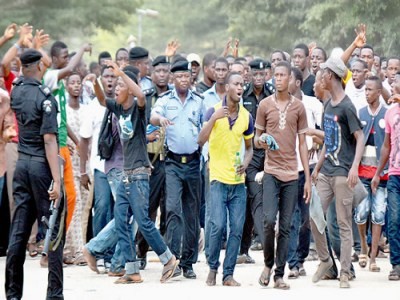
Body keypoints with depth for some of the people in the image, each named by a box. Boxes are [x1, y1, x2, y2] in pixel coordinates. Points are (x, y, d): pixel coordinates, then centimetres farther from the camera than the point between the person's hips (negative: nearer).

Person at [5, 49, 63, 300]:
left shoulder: (17, 91, 5)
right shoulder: (45, 96, -13)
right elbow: (49, 140, -18)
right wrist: (56, 180, -19)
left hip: (22, 165, 7)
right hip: (43, 166, -7)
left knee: (19, 230, 7)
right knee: (54, 230, -1)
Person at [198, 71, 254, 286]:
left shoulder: (246, 116, 6)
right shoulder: (214, 111, -5)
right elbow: (201, 140, -14)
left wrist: (245, 162, -2)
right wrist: (214, 119, -28)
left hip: (238, 180, 4)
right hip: (219, 179, -4)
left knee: (237, 229, 0)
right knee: (218, 226, -13)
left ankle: (228, 274, 8)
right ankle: (212, 268, 7)